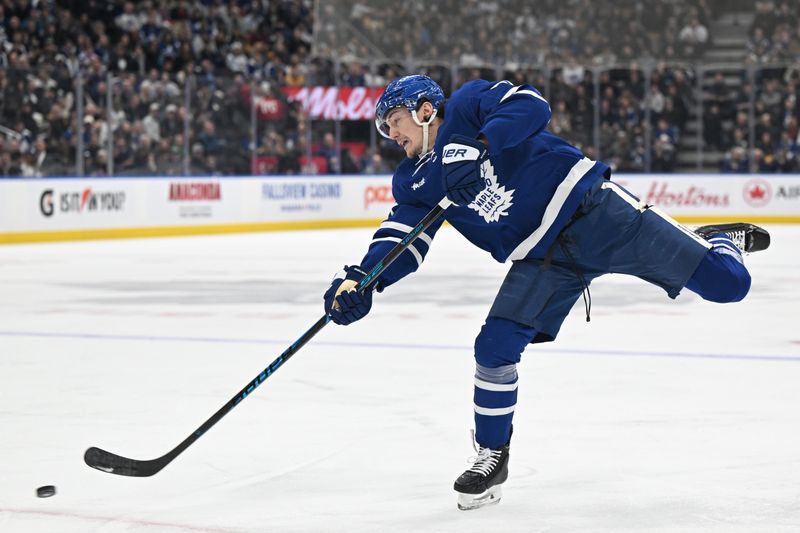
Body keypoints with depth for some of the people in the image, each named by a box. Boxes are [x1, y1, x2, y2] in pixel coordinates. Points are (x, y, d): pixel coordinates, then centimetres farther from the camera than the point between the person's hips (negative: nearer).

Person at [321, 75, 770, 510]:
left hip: (594, 211, -5)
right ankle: (493, 458, 9)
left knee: (726, 284, -12)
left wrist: (481, 147, -31)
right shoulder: (417, 181, 10)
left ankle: (718, 243, 24)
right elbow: (401, 241, 2)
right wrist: (359, 281, -15)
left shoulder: (468, 106, -5)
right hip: (543, 259, 5)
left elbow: (530, 105, -21)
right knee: (495, 347, -11)